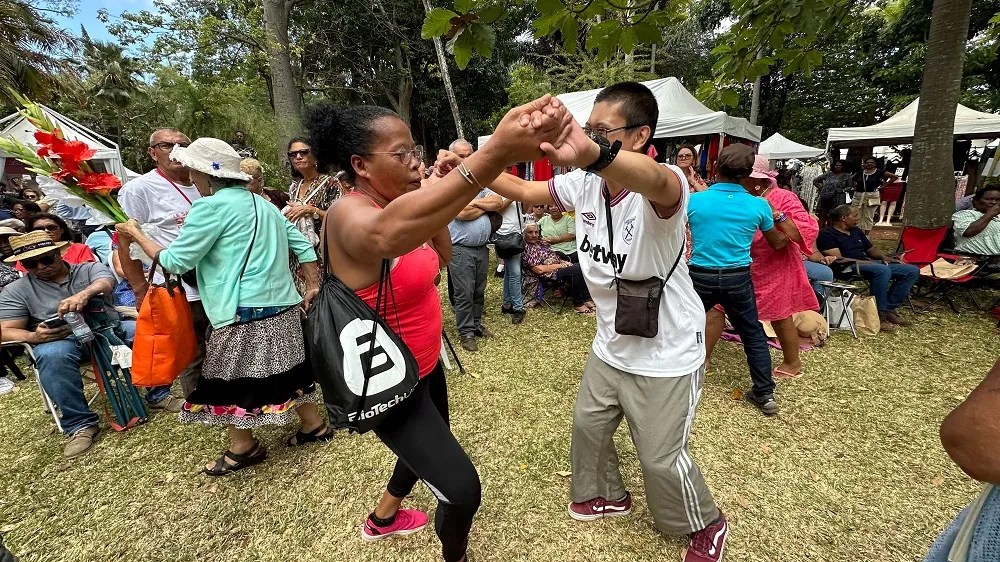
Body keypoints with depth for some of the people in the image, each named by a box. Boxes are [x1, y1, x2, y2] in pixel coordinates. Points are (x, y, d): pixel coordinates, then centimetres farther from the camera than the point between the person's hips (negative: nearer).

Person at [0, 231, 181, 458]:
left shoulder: (89, 268, 10)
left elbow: (106, 282, -14)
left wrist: (84, 293, -39)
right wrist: (34, 337, -21)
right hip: (62, 339, -1)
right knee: (51, 356, -36)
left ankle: (158, 395, -14)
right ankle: (80, 424, -26)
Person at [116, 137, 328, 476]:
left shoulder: (212, 206, -10)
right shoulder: (261, 203, 14)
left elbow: (175, 261, -6)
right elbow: (301, 243, 14)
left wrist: (137, 235, 10)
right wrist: (312, 287, 16)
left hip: (245, 313, -8)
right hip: (284, 307, 8)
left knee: (227, 380, 10)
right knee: (285, 370, 19)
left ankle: (243, 448, 24)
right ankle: (314, 425, 29)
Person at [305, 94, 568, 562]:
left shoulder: (391, 202, -1)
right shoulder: (350, 214, -28)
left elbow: (441, 253, 9)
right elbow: (388, 233, -54)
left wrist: (439, 192, -7)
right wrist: (494, 155, -64)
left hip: (424, 365, 9)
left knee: (431, 448, 30)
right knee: (462, 490, -4)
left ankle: (382, 519, 59)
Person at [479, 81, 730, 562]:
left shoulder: (663, 188, -28)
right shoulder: (584, 184, -8)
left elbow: (655, 180, -52)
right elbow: (524, 192, 1)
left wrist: (591, 154, -72)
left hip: (666, 356, -6)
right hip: (610, 348, 7)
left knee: (661, 458, 10)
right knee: (588, 427, 22)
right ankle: (609, 495, 54)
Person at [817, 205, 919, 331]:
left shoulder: (856, 231, 24)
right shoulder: (827, 235, -5)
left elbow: (871, 250, 29)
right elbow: (838, 259, -16)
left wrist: (882, 257, 8)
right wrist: (862, 261, -18)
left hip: (870, 263, 10)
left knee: (912, 270, 1)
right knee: (882, 270, -36)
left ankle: (889, 309, -4)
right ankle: (879, 314, -26)